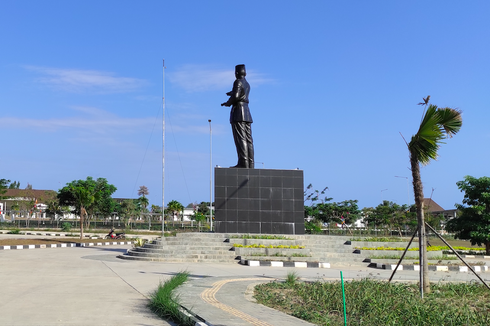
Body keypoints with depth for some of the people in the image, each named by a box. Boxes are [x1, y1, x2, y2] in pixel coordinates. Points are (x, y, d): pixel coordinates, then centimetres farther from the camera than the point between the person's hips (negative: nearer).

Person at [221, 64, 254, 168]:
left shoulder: (238, 82, -7)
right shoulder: (247, 84, 19)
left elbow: (235, 96, -19)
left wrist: (227, 103, -2)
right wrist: (232, 93, 54)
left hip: (238, 110, -8)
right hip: (247, 113, 8)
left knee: (240, 138, -12)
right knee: (248, 139, 2)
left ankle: (243, 163, -17)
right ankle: (250, 164, -1)